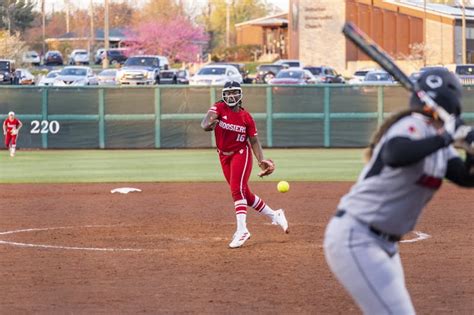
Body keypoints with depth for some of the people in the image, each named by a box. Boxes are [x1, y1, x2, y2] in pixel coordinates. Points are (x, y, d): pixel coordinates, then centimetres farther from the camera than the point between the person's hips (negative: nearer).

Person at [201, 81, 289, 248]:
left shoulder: (246, 117, -6)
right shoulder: (219, 108, -8)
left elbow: (254, 141, 0)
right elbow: (205, 124, -25)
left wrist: (261, 161, -12)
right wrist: (208, 124, -49)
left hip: (241, 154, -3)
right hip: (224, 157, 3)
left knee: (237, 189, -21)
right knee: (245, 194, 10)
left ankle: (242, 230, -25)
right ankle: (274, 215, 27)